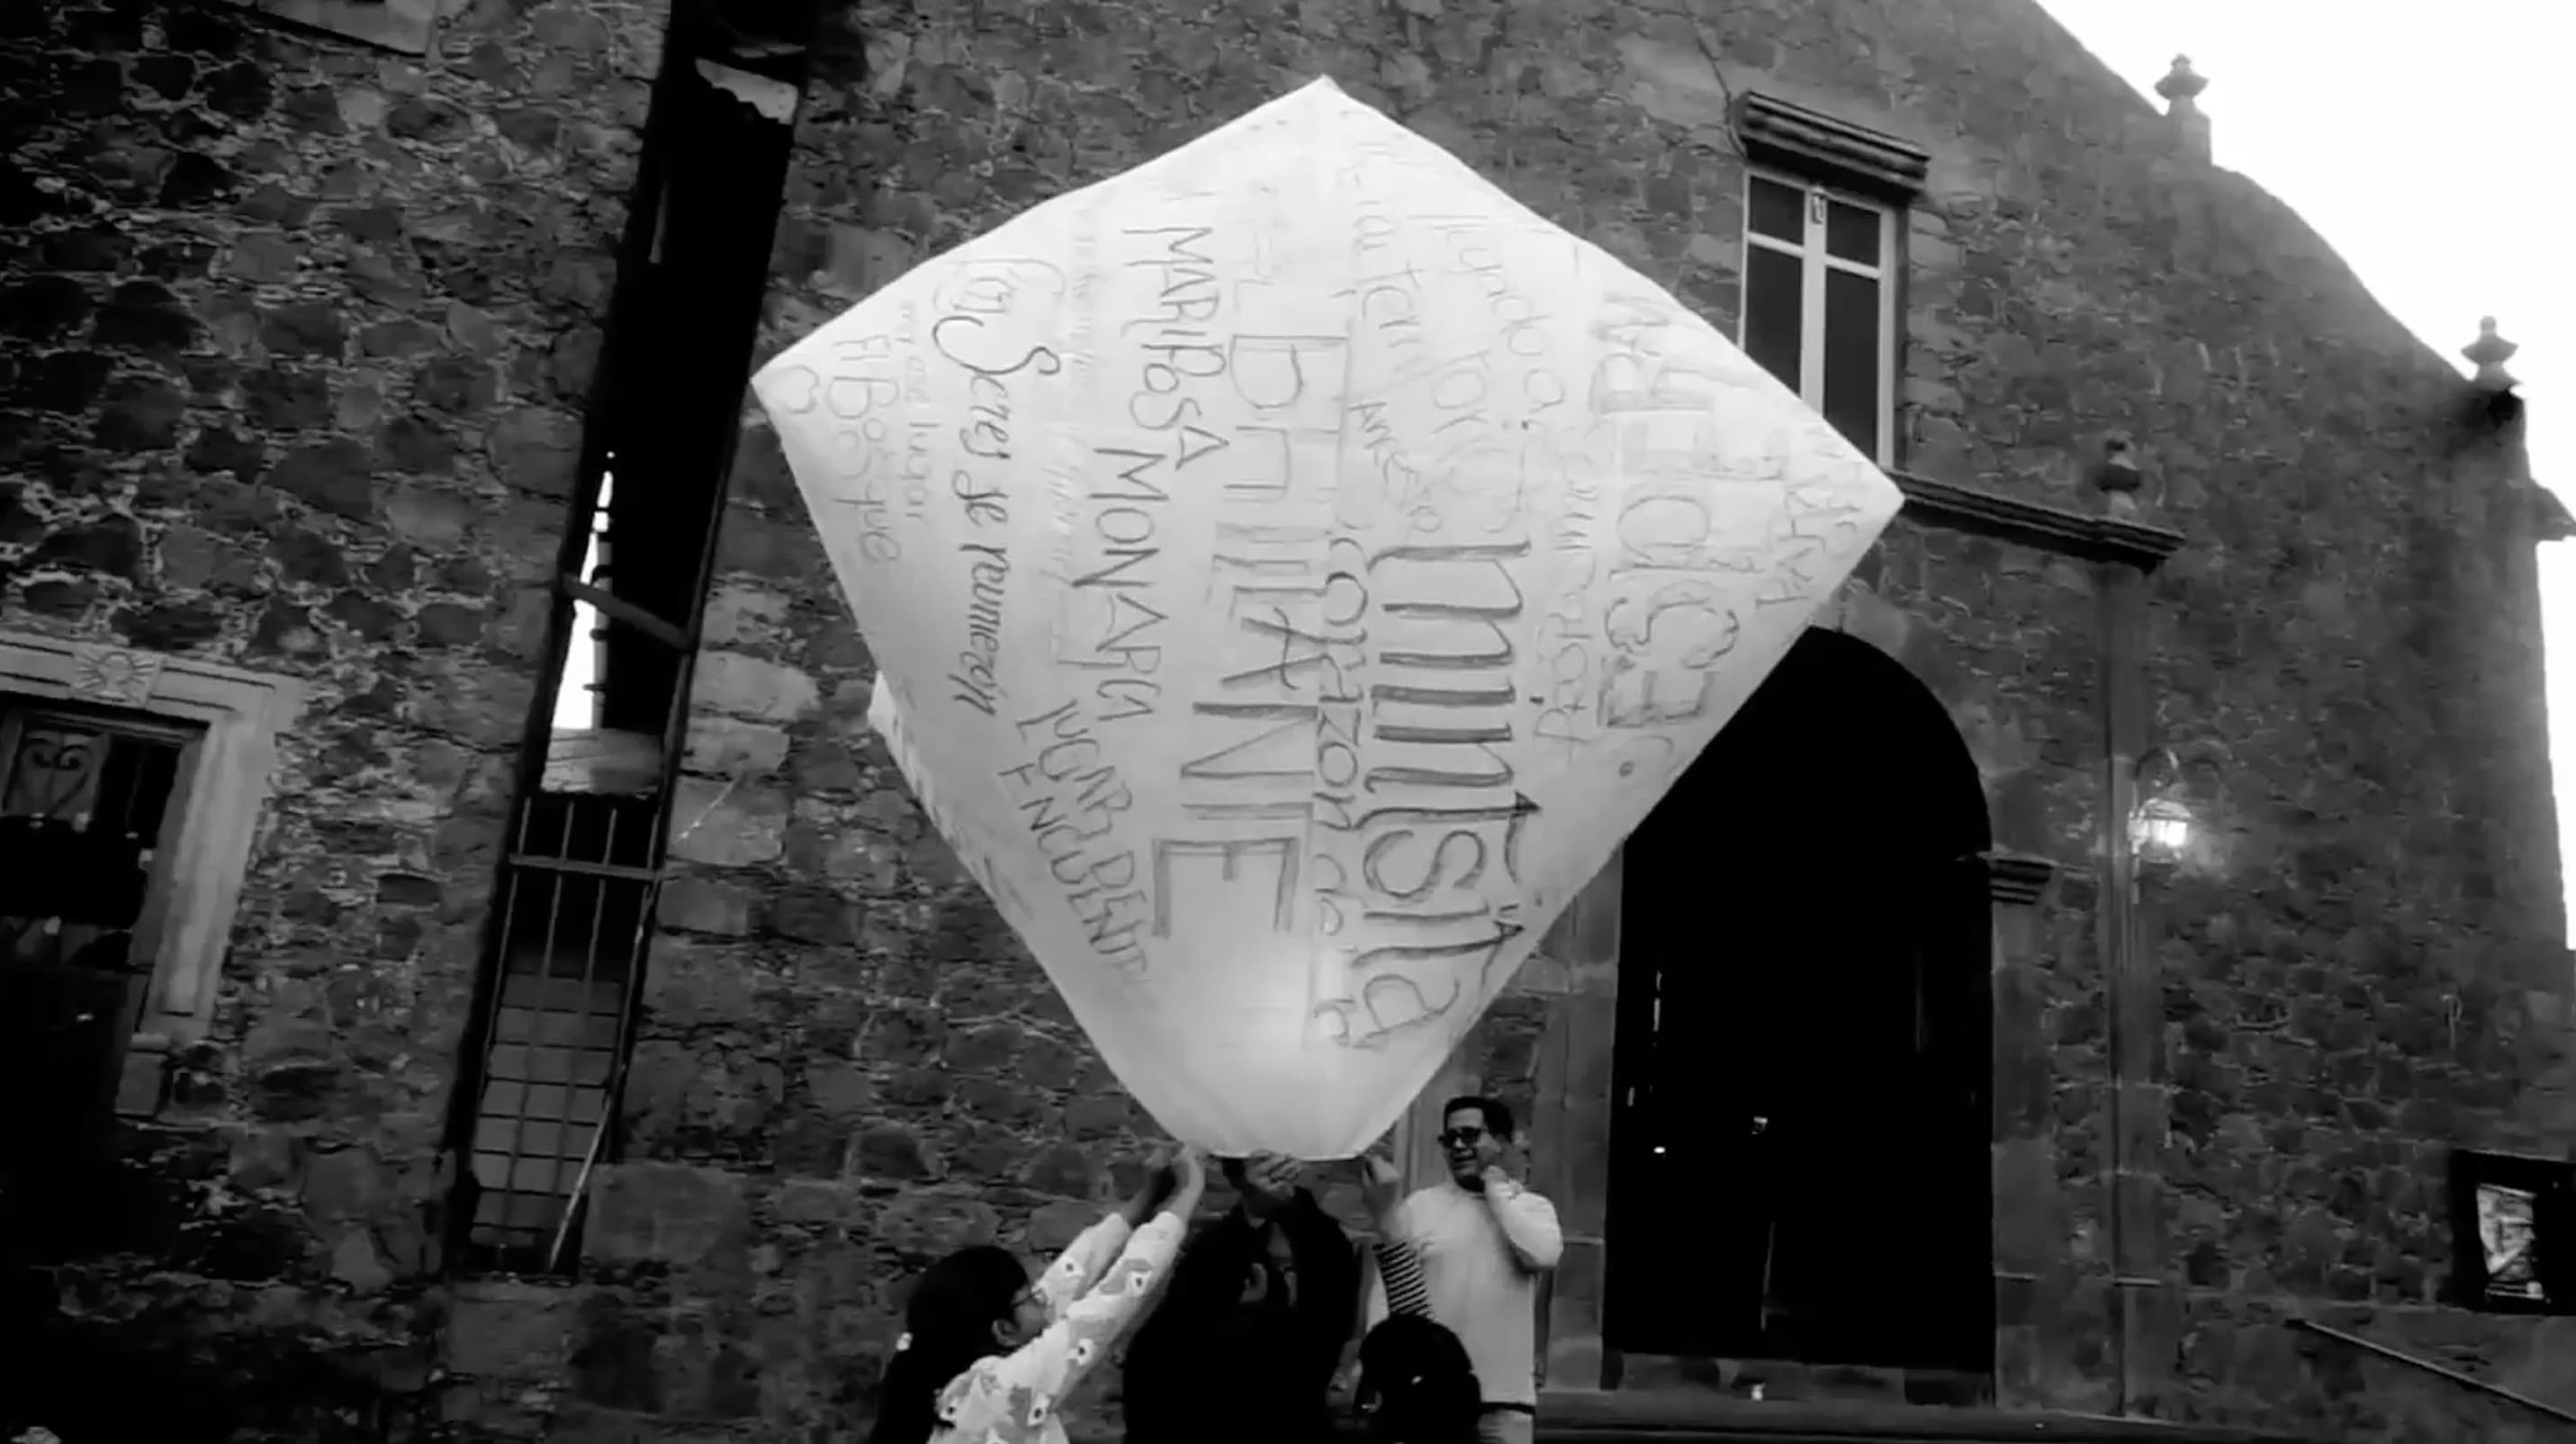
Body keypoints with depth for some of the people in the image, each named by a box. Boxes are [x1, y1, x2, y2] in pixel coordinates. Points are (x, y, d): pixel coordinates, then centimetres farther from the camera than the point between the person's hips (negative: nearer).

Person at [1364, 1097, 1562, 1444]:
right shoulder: (1418, 1207, 4)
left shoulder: (1532, 1207, 6)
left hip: (1506, 1396, 0)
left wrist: (1497, 1187, -7)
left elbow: (1543, 1255, -15)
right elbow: (1385, 1293, 5)